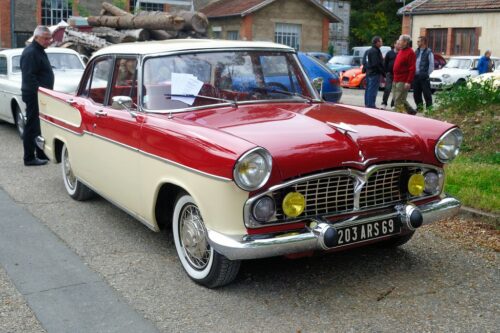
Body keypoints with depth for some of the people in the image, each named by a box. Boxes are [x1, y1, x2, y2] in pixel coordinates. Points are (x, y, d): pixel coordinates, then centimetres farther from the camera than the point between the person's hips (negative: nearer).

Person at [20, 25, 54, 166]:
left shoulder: (39, 51, 16)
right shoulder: (30, 53, -16)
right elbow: (29, 77, -24)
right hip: (34, 96, -10)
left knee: (42, 126, 16)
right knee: (32, 127, -4)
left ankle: (42, 154, 26)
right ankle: (29, 158, 2)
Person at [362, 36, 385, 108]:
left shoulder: (368, 51, 16)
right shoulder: (375, 51, -15)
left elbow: (364, 62, 20)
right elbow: (377, 64, -20)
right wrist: (383, 73, -14)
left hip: (369, 72, 10)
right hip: (375, 73, -10)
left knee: (368, 89, 14)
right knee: (373, 90, -8)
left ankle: (367, 104, 20)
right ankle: (371, 105, -8)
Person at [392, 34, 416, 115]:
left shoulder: (410, 53, -12)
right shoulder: (400, 51, 17)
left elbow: (412, 69, -17)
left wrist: (408, 82, -22)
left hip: (403, 82, -10)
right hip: (396, 80, 10)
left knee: (399, 100, -9)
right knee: (396, 98, 15)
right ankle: (411, 111, 26)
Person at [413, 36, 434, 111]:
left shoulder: (429, 52, -6)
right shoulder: (417, 51, 14)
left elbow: (431, 65, -7)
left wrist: (426, 74, -9)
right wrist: (414, 73, 8)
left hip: (424, 77, -7)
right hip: (416, 76, 7)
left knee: (426, 94, -4)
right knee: (416, 93, 11)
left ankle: (429, 108, 2)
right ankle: (419, 107, 22)